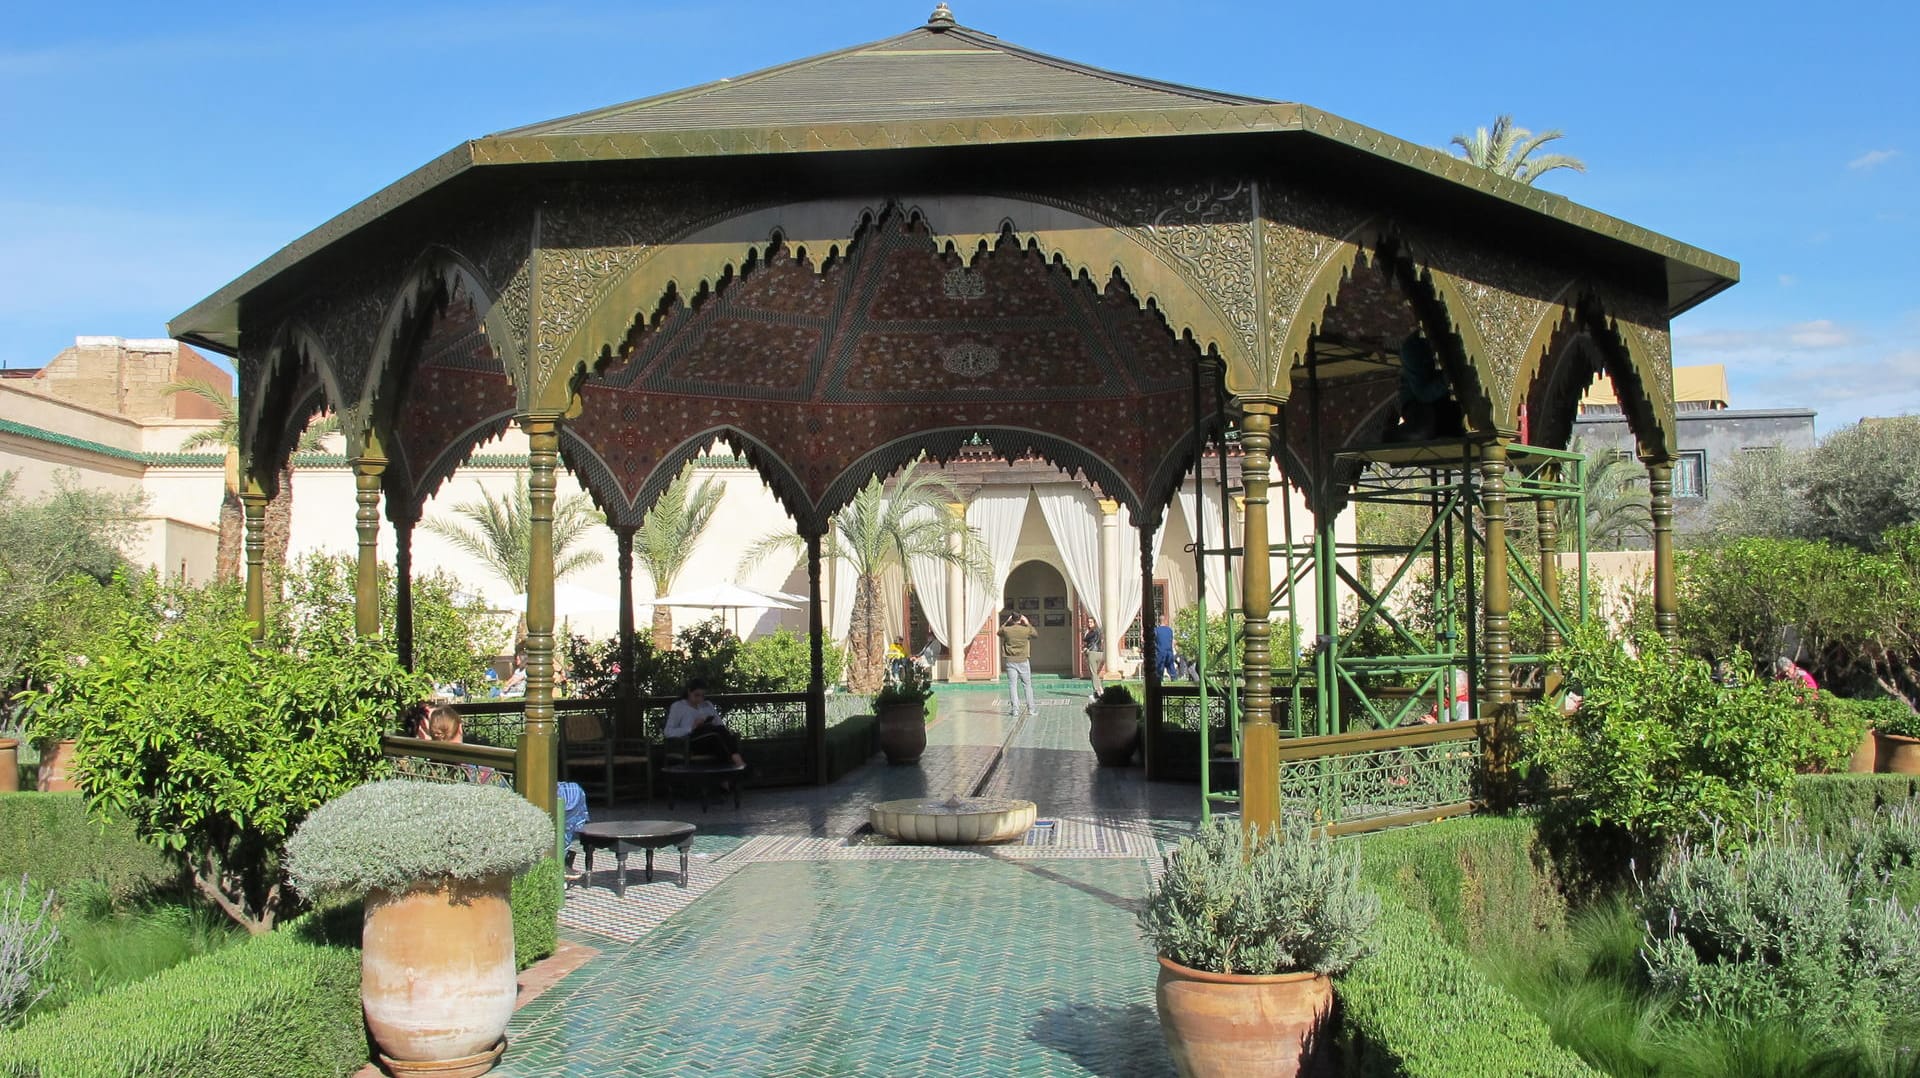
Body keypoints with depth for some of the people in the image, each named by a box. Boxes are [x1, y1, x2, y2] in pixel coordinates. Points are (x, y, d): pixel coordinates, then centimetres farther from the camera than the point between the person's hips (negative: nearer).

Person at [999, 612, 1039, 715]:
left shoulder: (1006, 630, -5)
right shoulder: (1026, 630, -6)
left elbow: (999, 632, 19)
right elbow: (1036, 633, 15)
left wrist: (1006, 622, 20)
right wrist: (1028, 623, 20)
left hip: (1010, 661, 0)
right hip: (1023, 661, 0)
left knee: (1012, 685, 2)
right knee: (1028, 685, 9)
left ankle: (1015, 709, -3)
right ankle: (1031, 708, 12)